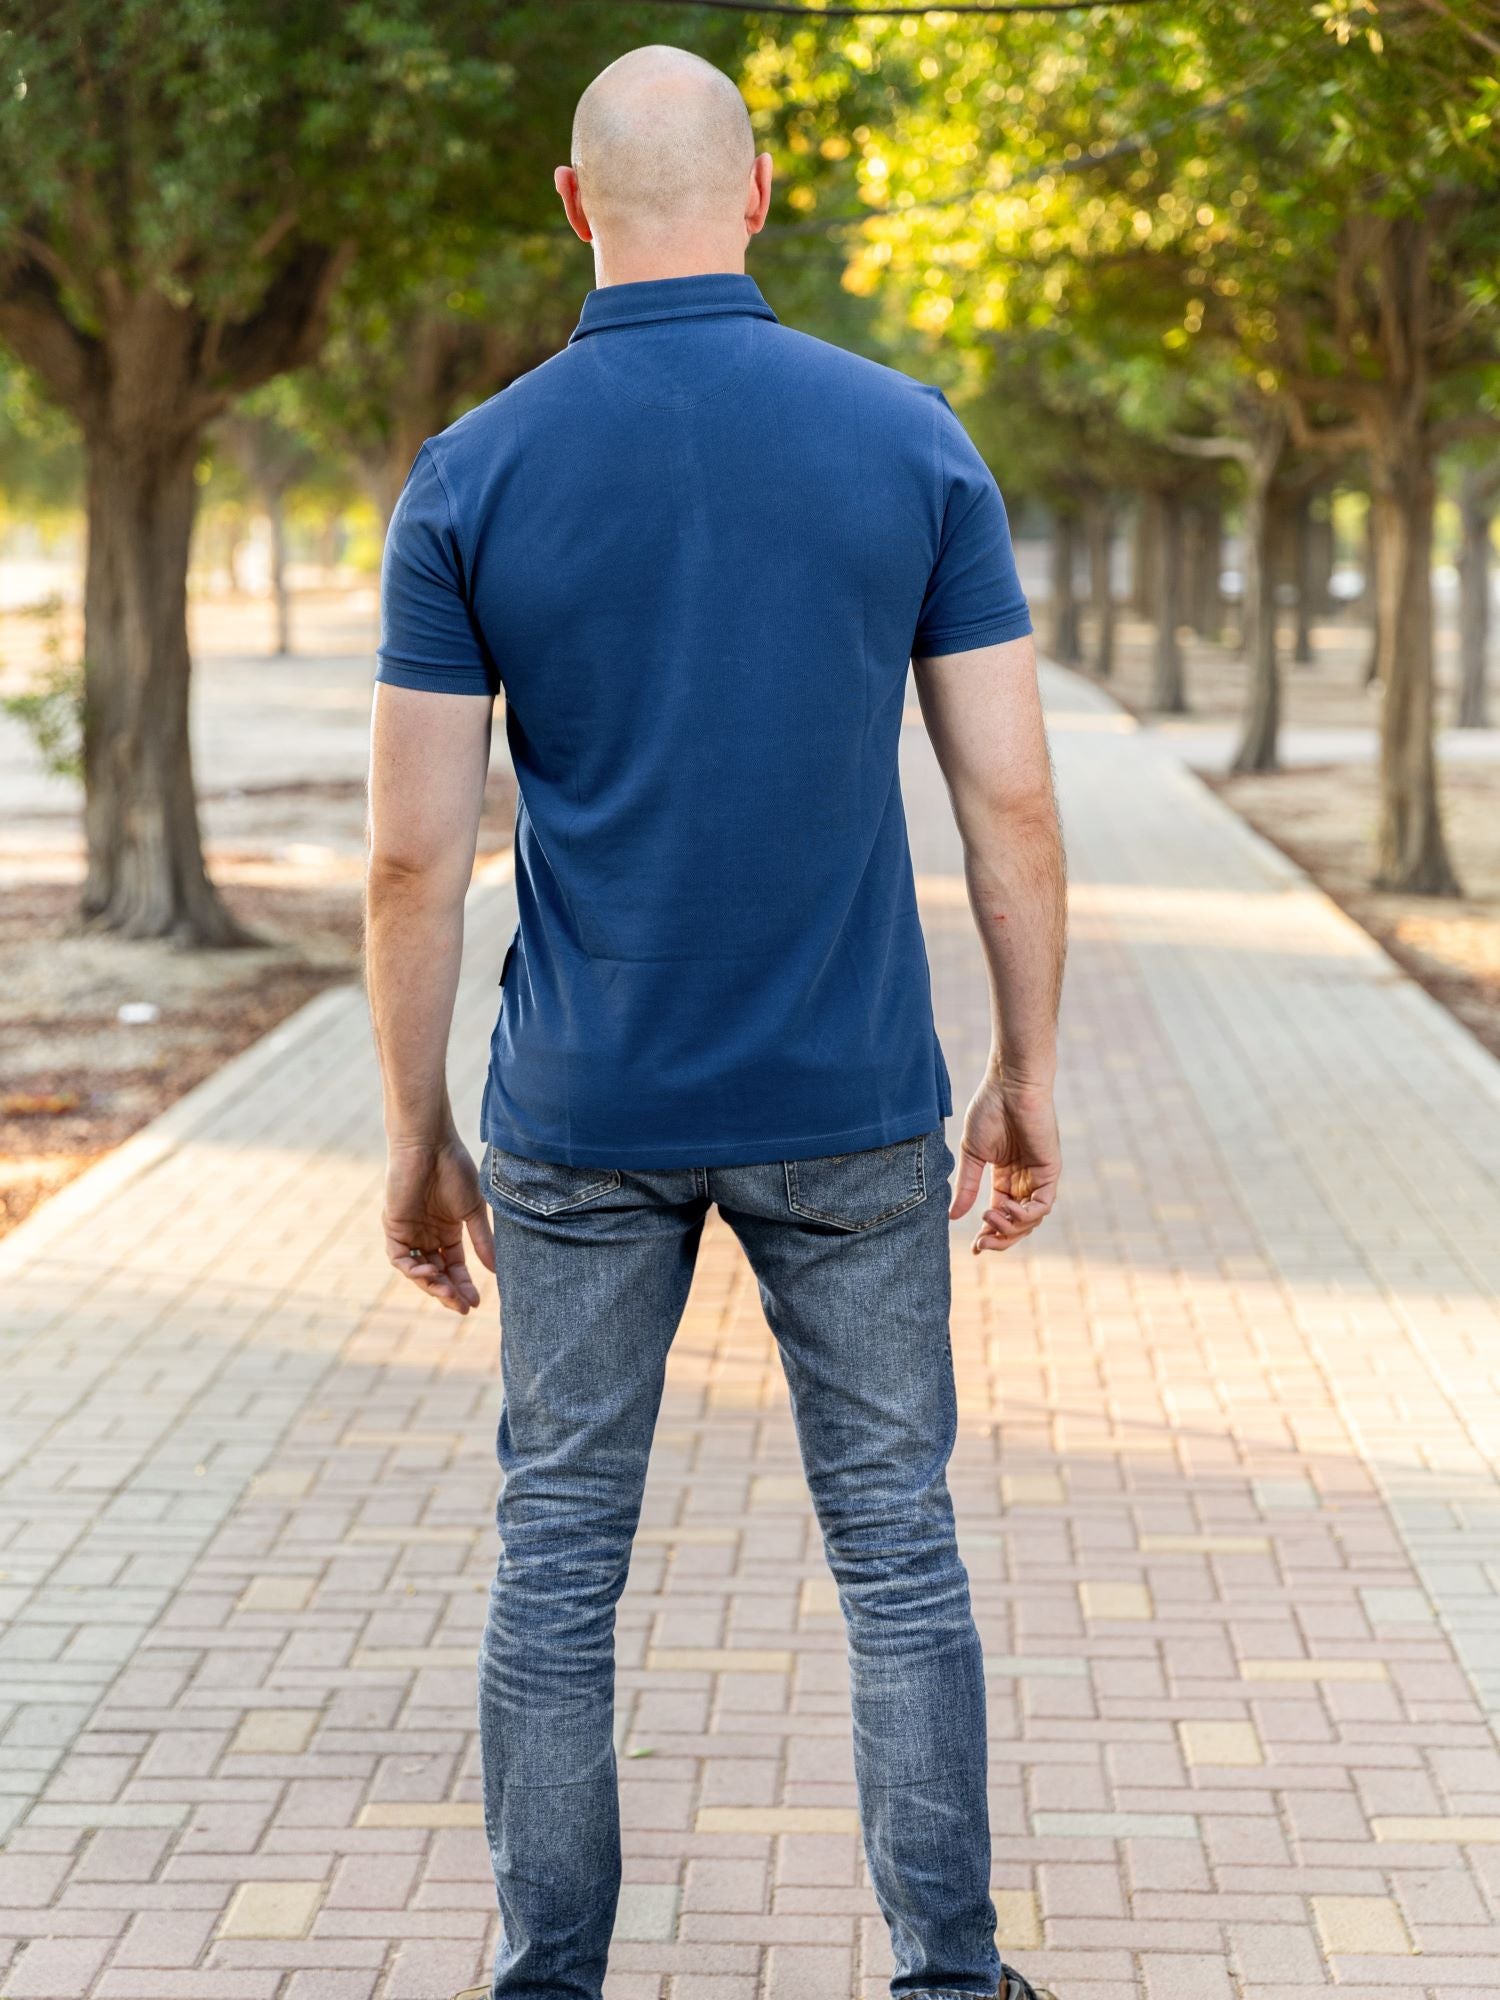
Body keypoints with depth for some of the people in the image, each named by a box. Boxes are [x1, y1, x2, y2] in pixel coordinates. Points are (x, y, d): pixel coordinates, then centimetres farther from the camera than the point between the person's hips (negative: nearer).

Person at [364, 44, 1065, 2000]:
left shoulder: (472, 475, -6)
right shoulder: (913, 442, -4)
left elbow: (415, 853, -6)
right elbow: (1012, 799, -4)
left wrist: (418, 1138, 5)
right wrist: (1028, 1075, 8)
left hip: (584, 1114, 0)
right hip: (850, 1104, 1)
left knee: (560, 1558, 11)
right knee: (899, 1546, 11)